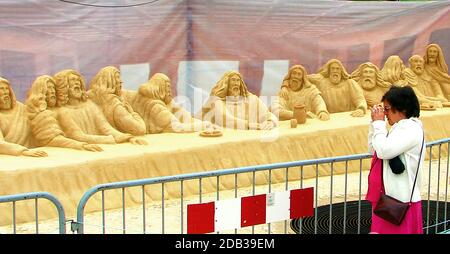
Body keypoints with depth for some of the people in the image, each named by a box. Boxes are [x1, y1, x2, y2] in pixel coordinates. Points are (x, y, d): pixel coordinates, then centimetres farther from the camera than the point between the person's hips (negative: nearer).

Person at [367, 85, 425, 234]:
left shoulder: (411, 128, -14)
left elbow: (383, 151, -24)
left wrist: (378, 123, -12)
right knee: (381, 230, 12)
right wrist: (375, 123, 8)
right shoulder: (400, 127, 14)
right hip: (388, 197, 9)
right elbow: (373, 150, 19)